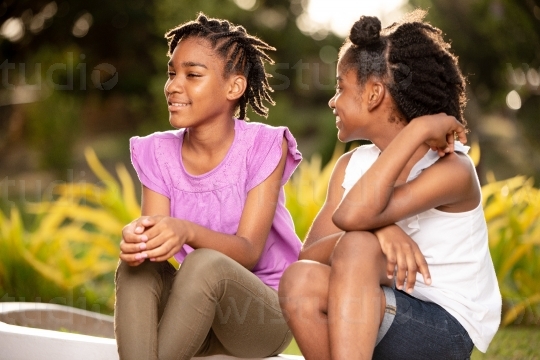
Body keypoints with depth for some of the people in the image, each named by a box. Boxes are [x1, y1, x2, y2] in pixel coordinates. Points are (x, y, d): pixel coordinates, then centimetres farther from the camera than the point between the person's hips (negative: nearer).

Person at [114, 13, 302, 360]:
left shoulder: (264, 146, -11)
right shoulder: (158, 153, 1)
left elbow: (249, 252, -19)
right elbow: (156, 236, -11)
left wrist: (189, 232, -39)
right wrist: (136, 238, -36)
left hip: (268, 312, -3)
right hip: (200, 312, 3)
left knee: (205, 264, -33)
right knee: (137, 267, -26)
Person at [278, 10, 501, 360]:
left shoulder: (452, 169, -13)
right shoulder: (351, 166, 8)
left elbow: (352, 216, -29)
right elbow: (308, 255, -6)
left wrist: (418, 130, -26)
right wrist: (379, 230, -25)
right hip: (366, 326, 5)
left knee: (357, 245, -31)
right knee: (301, 281, -26)